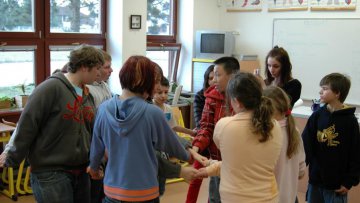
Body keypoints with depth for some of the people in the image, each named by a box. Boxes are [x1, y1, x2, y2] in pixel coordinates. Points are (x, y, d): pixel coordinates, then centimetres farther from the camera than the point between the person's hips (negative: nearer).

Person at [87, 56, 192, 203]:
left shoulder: (104, 109, -6)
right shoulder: (152, 113, -17)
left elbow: (96, 148, 7)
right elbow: (172, 145, -1)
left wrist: (94, 167, 28)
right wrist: (188, 157, 20)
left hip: (112, 191, 3)